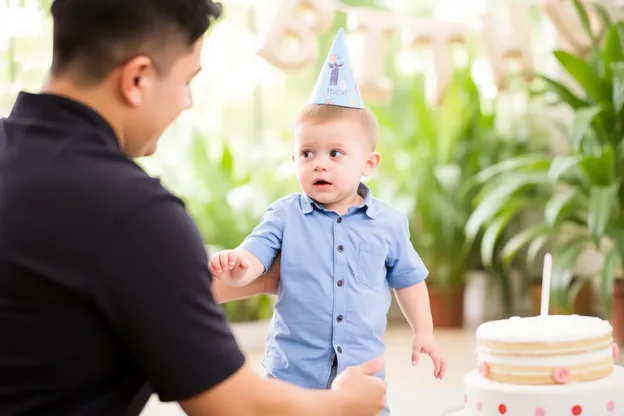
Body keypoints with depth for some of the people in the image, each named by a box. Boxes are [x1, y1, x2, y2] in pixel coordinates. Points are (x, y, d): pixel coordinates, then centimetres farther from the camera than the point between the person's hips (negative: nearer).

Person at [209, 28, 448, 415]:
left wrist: (424, 332, 11)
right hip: (294, 371, -1)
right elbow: (253, 259, -14)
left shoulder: (388, 223, 0)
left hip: (363, 371, 1)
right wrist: (236, 266, -36)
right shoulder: (285, 215, -4)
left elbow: (408, 279, 12)